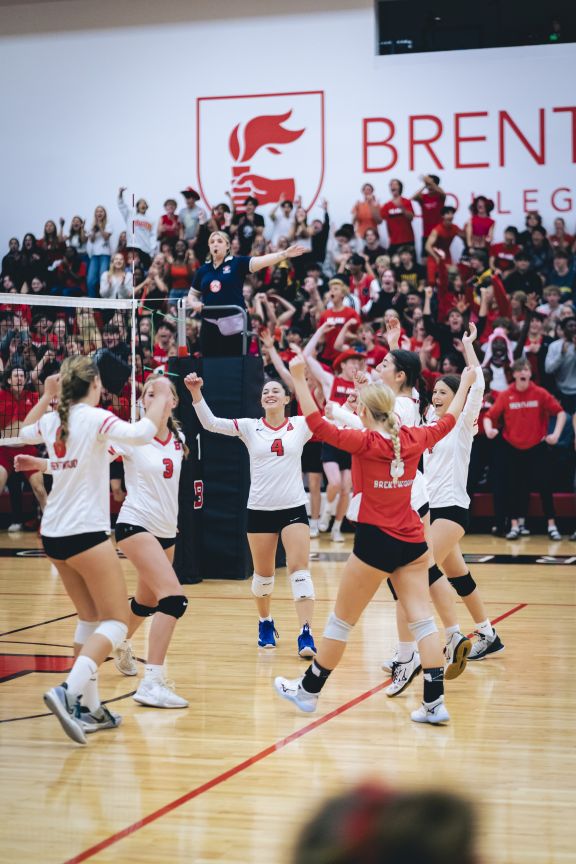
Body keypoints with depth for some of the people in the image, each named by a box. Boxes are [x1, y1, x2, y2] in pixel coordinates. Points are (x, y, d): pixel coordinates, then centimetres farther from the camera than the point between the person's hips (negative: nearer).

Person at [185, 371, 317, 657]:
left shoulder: (301, 425, 0)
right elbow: (211, 423, -8)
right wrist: (196, 393, -23)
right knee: (263, 574, 12)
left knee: (299, 569, -11)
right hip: (259, 510, 1)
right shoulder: (249, 427, 0)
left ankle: (306, 634, -12)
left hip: (294, 508, -1)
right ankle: (265, 623, 35)